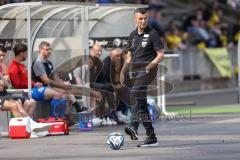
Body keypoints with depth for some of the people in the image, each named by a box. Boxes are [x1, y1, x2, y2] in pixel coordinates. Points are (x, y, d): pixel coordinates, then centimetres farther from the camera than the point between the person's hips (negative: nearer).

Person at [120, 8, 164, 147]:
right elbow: (129, 57, 23)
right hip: (136, 71, 8)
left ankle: (134, 127, -41)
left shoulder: (152, 34, -3)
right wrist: (123, 72, 12)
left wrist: (150, 65, -20)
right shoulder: (133, 35, 17)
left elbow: (161, 54, -6)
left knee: (135, 94, -30)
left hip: (147, 70, -8)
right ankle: (151, 137, 8)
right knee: (141, 104, 5)